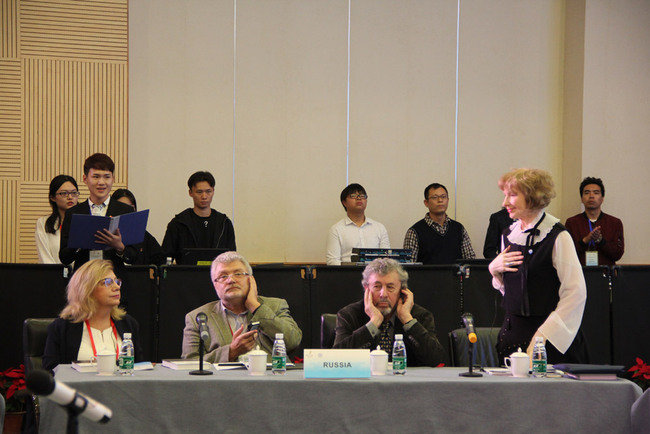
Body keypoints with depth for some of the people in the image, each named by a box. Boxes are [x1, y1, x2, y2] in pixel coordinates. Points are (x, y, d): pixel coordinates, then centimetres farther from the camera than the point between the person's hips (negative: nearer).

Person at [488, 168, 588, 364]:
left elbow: (576, 293, -14)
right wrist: (494, 269, -2)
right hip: (514, 332, 6)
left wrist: (544, 334, -16)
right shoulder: (509, 235, 10)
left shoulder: (557, 236, -11)